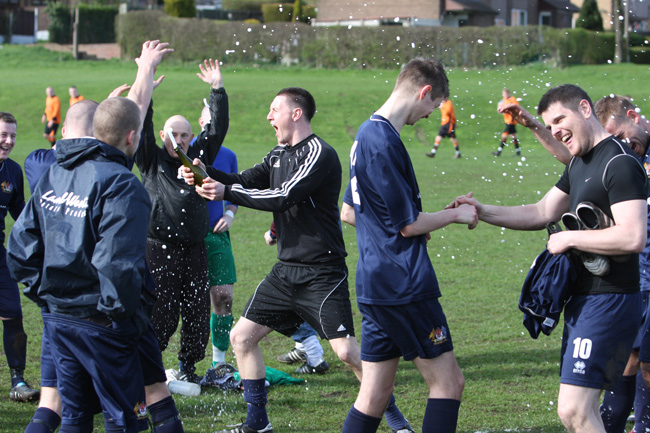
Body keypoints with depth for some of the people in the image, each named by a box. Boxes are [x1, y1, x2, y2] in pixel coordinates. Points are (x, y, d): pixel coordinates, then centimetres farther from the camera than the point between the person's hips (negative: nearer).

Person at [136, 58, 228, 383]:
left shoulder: (199, 156, 14)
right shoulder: (153, 161, 5)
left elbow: (218, 128, 9)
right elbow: (142, 128, -6)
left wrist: (217, 89, 2)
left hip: (195, 252, 4)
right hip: (159, 250, -4)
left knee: (198, 314, 6)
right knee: (159, 316, -4)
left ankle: (188, 366, 20)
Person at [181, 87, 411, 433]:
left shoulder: (320, 155, -14)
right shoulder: (279, 155, 15)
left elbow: (283, 197, -23)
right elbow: (246, 182, 7)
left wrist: (226, 192, -22)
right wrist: (205, 173, -11)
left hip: (322, 272, -8)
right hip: (285, 271, 9)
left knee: (346, 350, -14)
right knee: (242, 336, 6)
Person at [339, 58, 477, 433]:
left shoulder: (368, 134, 15)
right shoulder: (385, 143, -17)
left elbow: (348, 212, 24)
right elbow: (409, 223, -15)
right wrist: (456, 215, 0)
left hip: (375, 285, 10)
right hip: (403, 286, -10)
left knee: (375, 394, 10)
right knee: (449, 382, -2)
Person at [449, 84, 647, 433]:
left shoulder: (620, 163, -16)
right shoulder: (580, 163, 16)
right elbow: (541, 213, 25)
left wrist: (569, 238, -16)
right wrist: (484, 212, 12)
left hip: (609, 302, -10)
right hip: (582, 299, 11)